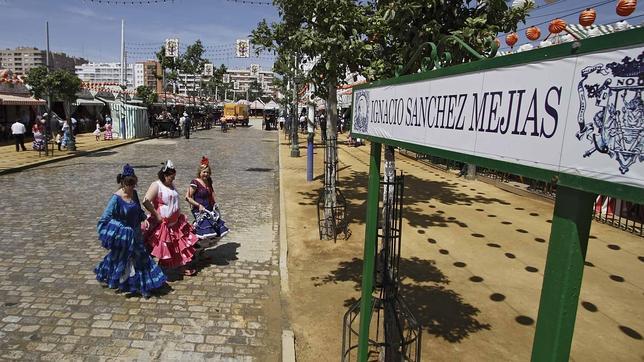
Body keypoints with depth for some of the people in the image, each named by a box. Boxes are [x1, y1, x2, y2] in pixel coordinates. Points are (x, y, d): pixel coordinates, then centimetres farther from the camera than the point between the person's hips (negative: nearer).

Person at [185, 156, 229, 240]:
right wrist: (199, 205, -18)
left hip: (210, 209, 8)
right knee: (206, 231, -18)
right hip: (199, 211, -8)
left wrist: (214, 203, 16)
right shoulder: (195, 183, -13)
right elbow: (188, 197, -13)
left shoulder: (209, 181, 8)